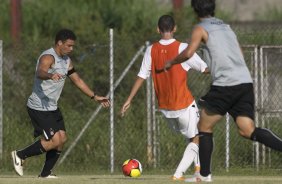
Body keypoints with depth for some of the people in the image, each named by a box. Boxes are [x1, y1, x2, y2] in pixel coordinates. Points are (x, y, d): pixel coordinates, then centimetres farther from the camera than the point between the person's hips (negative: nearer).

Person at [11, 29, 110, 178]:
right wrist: (50, 75, -63)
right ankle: (20, 155, -2)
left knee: (62, 138, 4)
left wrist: (95, 97, 22)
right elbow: (40, 72, -40)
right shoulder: (48, 57, -18)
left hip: (52, 107, 10)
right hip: (39, 108, -10)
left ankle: (45, 174, 14)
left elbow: (77, 80, 23)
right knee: (54, 141, -15)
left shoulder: (66, 60, 12)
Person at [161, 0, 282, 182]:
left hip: (225, 85, -6)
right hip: (246, 82, 6)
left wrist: (171, 62, 7)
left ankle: (205, 174, 9)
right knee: (248, 131, -1)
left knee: (205, 127, 9)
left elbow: (188, 53, -11)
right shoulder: (226, 27, 25)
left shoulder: (201, 29, 3)